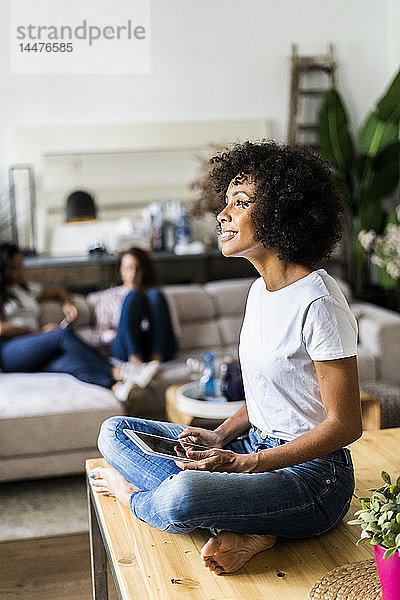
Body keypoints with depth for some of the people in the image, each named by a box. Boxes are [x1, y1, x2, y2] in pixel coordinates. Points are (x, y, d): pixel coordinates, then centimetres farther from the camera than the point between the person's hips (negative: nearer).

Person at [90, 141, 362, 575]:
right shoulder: (261, 290, 9)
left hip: (313, 474, -9)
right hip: (256, 446, 10)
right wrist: (221, 437, -1)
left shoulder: (319, 303, -20)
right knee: (114, 432, 1)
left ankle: (136, 496, 0)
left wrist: (244, 463, -21)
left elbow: (345, 424, -18)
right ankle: (236, 528, -13)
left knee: (182, 494, -37)